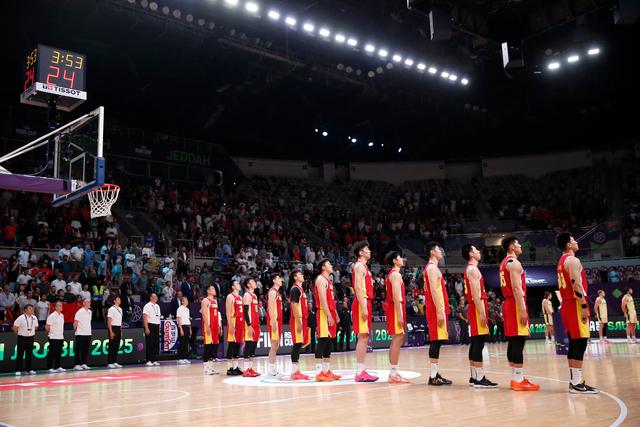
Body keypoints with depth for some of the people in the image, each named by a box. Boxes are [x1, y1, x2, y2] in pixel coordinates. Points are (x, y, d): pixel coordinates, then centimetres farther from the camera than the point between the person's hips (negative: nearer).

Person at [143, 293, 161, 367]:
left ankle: (154, 360, 13)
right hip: (150, 325, -7)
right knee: (150, 344, -5)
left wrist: (159, 326, 14)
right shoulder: (147, 306, -7)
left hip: (156, 326, 7)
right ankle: (148, 361, 1)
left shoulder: (157, 306, 16)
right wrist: (146, 328, -19)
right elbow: (145, 317, -13)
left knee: (156, 344, 7)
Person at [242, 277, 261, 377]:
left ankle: (250, 368, 15)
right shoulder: (247, 295, -10)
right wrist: (249, 326, -22)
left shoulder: (255, 296, 18)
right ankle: (246, 370, -6)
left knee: (253, 346, 10)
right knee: (248, 346, -8)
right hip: (250, 325, -9)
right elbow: (245, 312, -17)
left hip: (256, 325, 9)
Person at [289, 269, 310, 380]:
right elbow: (294, 306, -18)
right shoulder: (295, 289, -10)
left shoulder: (300, 289, 20)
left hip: (302, 320, 9)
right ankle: (294, 372, -8)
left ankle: (297, 371, 12)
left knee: (299, 344, 9)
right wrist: (298, 322, -22)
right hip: (297, 321, -9)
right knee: (297, 344, -9)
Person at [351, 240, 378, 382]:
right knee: (363, 337, -10)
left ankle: (361, 371, 14)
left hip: (365, 304, 10)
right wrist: (364, 307, -24)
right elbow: (357, 287, -19)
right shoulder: (359, 265, -9)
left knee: (364, 337, 10)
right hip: (362, 304, -10)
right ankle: (360, 372, -10)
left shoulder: (363, 266, 21)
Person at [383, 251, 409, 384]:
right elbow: (396, 296, -21)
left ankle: (393, 372, 16)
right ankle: (393, 374, -10)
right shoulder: (396, 274, -12)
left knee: (397, 340, 12)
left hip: (392, 307, 11)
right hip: (396, 308, -11)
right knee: (397, 340, -10)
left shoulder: (392, 274, 19)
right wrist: (399, 315, -24)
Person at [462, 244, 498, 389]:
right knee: (479, 343, -11)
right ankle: (479, 379, -12)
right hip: (477, 308, -10)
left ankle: (474, 377, 14)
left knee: (475, 343, 11)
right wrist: (482, 313, -23)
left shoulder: (470, 269, 20)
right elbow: (475, 293, -20)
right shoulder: (473, 269, -12)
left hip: (475, 308, 10)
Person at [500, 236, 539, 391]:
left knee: (513, 342, 10)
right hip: (516, 304, -10)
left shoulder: (504, 263, 20)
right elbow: (516, 288, -20)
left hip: (508, 304, 10)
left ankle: (516, 378, 15)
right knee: (518, 342, -10)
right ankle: (518, 380, -10)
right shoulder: (514, 263, -12)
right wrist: (522, 309, -23)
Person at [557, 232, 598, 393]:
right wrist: (584, 306, -22)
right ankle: (576, 384, -10)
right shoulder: (573, 260, -12)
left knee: (573, 344, 11)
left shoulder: (562, 261, 19)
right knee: (580, 344, -10)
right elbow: (576, 285, -21)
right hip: (575, 305, -10)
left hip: (567, 305, 10)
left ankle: (574, 381, 13)